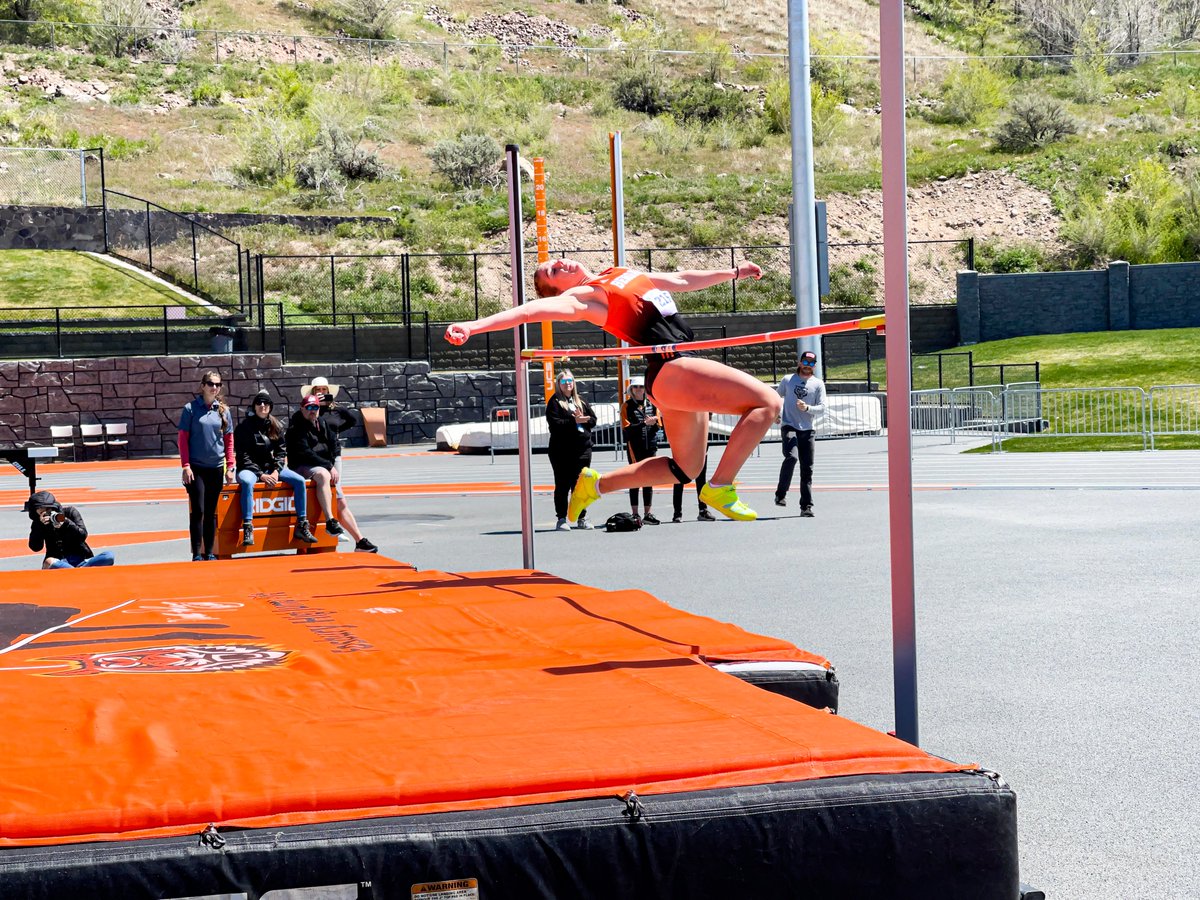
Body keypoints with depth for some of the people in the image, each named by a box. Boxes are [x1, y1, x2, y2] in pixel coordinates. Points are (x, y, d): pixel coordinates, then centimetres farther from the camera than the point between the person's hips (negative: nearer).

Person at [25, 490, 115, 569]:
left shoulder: (69, 512, 4)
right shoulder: (38, 523, 7)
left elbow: (83, 536, -4)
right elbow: (35, 548, -5)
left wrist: (66, 522, -19)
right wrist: (40, 526, -16)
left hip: (80, 559, 1)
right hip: (58, 561, -1)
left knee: (108, 556, -26)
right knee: (48, 562, -38)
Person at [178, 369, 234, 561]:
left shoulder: (223, 410, 7)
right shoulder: (191, 409, -2)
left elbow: (229, 440, 10)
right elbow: (183, 439, -2)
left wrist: (230, 466, 4)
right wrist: (185, 466, -9)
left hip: (216, 468, 3)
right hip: (196, 468, -3)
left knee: (211, 512, 9)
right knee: (198, 511, -6)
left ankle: (209, 552, 16)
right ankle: (197, 554, -2)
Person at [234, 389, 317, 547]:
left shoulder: (276, 426, 7)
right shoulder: (244, 426, -7)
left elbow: (280, 452, 7)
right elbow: (242, 456, -10)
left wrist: (276, 472, -11)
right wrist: (260, 475, -19)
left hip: (271, 468, 5)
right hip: (249, 469, -5)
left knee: (299, 480, -13)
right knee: (247, 482, -40)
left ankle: (302, 526, -8)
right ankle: (247, 529, -41)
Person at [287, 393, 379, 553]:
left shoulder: (322, 423, 15)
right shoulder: (296, 427, -8)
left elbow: (335, 444, 16)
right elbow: (305, 453, -17)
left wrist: (332, 465, 0)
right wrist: (329, 466, -19)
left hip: (327, 467, 7)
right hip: (302, 467, -7)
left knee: (341, 503, 2)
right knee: (323, 474, -40)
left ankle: (360, 541, 4)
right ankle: (330, 521, -46)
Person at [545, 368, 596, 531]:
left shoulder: (581, 401, 16)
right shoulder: (555, 402, -1)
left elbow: (593, 420, 12)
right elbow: (554, 423, -13)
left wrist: (584, 419, -9)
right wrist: (574, 421, -17)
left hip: (582, 448, 5)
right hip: (561, 450, -5)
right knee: (562, 485, -2)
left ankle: (581, 518, 16)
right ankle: (561, 519, 2)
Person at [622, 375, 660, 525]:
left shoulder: (651, 404, 13)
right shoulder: (627, 406, 0)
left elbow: (658, 425, 11)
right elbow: (627, 427, -11)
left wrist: (654, 423, -11)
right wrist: (644, 423, -21)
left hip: (650, 447, 4)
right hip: (635, 447, -4)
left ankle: (647, 514, 12)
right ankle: (635, 514, -1)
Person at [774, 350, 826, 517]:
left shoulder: (818, 384, 8)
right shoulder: (788, 380, 9)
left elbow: (822, 407, 0)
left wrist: (807, 408, -17)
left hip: (807, 431, 2)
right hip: (789, 427, -2)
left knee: (807, 469, 2)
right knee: (791, 457, -27)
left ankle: (806, 506, 8)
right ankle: (781, 494, -17)